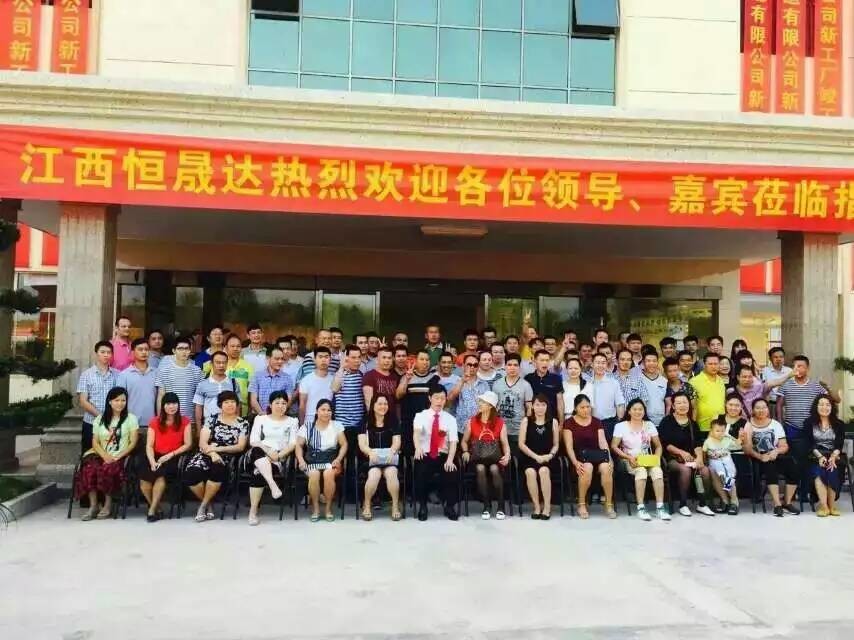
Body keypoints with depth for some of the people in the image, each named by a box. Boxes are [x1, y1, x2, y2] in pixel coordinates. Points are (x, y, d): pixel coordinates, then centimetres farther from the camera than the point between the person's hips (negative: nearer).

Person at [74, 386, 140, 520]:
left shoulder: (131, 418, 9)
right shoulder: (100, 419, 18)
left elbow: (133, 443, 1)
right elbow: (95, 442, 10)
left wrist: (118, 456, -12)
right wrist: (105, 456, -9)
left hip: (121, 458, -3)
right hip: (102, 456, 3)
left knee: (106, 469, -35)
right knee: (89, 468, -31)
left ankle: (108, 504, -17)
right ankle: (93, 506, -23)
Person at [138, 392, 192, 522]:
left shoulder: (184, 421, 5)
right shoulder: (155, 421, 9)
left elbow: (188, 444, 0)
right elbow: (149, 445, 3)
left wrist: (170, 455, -12)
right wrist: (152, 462, -15)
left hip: (174, 458, -2)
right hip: (156, 456, 2)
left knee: (161, 474, -33)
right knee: (143, 477, -26)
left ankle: (152, 510, -16)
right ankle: (157, 508, -5)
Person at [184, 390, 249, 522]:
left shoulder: (243, 423, 8)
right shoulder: (212, 419, 9)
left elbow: (240, 447, 0)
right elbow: (202, 443, 0)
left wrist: (218, 448, -12)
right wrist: (212, 454, -20)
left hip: (227, 457, -1)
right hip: (207, 454, 1)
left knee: (217, 470, -36)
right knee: (191, 473, -29)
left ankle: (203, 505, -14)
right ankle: (208, 505, -6)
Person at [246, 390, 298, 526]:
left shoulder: (292, 421, 16)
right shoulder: (260, 419, 18)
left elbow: (293, 444, 4)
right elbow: (253, 441, 5)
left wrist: (278, 455, -14)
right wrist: (268, 450, -15)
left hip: (281, 457, -1)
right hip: (260, 455, 1)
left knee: (259, 472, -33)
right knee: (258, 450, -37)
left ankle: (253, 511, -29)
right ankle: (273, 484, -51)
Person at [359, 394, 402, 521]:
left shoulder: (393, 421, 12)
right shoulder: (366, 422, 9)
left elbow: (397, 442, 3)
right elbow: (362, 443, 0)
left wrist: (391, 452, -19)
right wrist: (370, 452, -22)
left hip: (390, 456, 1)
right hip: (372, 457, -1)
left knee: (391, 473, -32)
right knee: (374, 475, -32)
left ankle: (395, 506, -17)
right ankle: (367, 505, -8)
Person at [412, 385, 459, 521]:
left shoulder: (450, 419, 7)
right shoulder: (421, 416, 1)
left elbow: (453, 441, -4)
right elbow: (416, 432, -21)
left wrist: (450, 459, -22)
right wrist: (418, 447, -44)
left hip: (443, 457, 1)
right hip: (425, 456, -1)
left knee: (452, 474, -25)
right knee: (420, 476, -28)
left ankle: (449, 506, 1)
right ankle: (422, 506, 0)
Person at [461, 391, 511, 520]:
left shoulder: (500, 422, 6)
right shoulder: (472, 421, 8)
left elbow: (505, 443, 0)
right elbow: (464, 441, 12)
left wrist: (507, 455, -18)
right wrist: (466, 452, -7)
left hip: (494, 456, -1)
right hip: (477, 456, 1)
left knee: (494, 469, -35)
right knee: (480, 468, -34)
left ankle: (500, 507, -20)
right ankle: (486, 506, -22)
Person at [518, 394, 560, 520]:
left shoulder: (553, 422, 8)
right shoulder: (526, 421, 5)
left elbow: (556, 445, 11)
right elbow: (521, 444, 0)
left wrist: (550, 455, -10)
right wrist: (536, 456, -10)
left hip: (546, 458, 0)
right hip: (529, 457, 0)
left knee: (543, 470, -32)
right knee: (530, 472, -32)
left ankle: (547, 506, -21)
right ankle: (537, 506, -18)